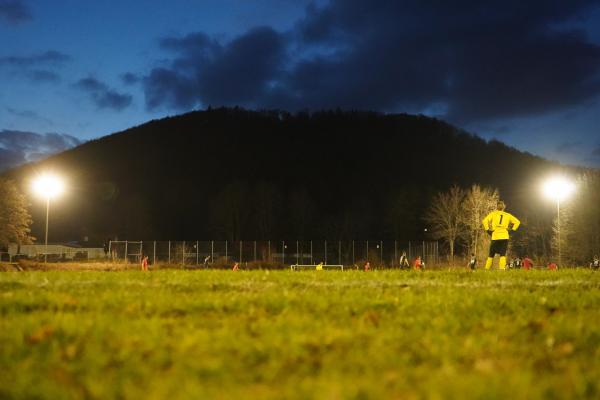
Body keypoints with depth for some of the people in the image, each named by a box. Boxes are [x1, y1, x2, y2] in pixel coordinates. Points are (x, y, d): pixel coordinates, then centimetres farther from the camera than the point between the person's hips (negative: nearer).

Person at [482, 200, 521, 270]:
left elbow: (484, 221, -7)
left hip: (495, 236, -1)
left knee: (491, 254, 9)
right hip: (504, 237, 1)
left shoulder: (493, 213, 6)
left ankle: (487, 269, 7)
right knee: (503, 254, -1)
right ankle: (502, 269, -15)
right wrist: (512, 230, 9)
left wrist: (487, 230, -1)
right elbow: (517, 222, 9)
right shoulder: (507, 215, 12)